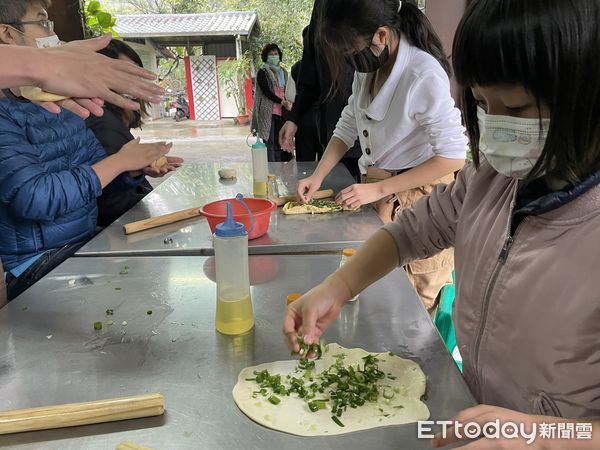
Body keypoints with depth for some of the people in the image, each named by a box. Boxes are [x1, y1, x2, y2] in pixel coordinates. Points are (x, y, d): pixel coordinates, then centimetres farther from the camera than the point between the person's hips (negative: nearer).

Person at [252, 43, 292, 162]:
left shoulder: (282, 72, 19)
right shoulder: (263, 72, 0)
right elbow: (266, 91, -10)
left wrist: (287, 103, 6)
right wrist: (283, 102, -17)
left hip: (281, 112, 6)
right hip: (268, 112, -6)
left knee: (279, 143, 5)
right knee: (270, 143, -8)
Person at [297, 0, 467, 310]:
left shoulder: (425, 75, -24)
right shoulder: (368, 67, 0)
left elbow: (454, 156, -23)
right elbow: (348, 127, 12)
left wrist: (378, 189, -23)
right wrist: (318, 177, 0)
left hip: (416, 200, -6)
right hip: (377, 194, 7)